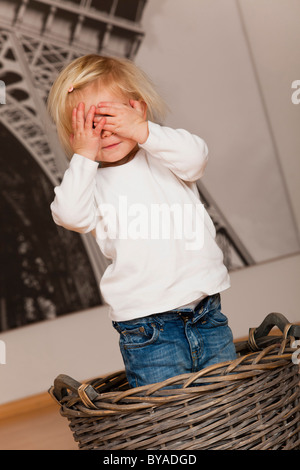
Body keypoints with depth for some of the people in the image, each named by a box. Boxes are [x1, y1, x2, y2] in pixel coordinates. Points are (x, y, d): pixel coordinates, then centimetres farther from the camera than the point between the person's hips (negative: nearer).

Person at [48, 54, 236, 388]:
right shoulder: (90, 182, 4)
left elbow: (194, 158, -14)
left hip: (206, 313, 2)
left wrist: (142, 130, -22)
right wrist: (84, 156, -16)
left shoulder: (163, 154, 7)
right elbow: (71, 216, -16)